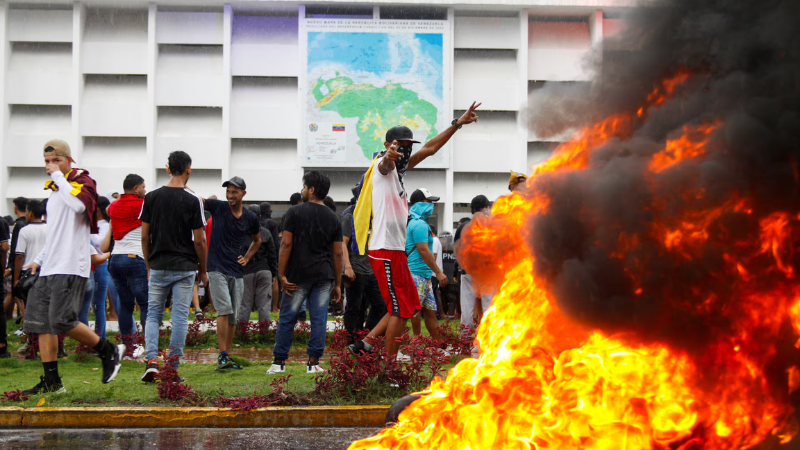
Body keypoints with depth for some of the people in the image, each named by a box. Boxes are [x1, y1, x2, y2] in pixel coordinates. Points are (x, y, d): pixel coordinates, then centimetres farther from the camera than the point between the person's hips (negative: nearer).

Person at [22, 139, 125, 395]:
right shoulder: (54, 191, 22)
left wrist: (59, 176, -16)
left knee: (62, 321, -16)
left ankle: (109, 352, 2)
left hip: (70, 268, -9)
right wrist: (39, 260, 19)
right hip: (48, 269, 9)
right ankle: (51, 381, 9)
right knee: (40, 323, 3)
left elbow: (79, 204, -28)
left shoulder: (83, 182, -3)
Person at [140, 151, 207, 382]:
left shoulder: (151, 196, 1)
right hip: (185, 267, -2)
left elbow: (144, 236, 3)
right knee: (180, 317, 4)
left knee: (153, 314, 11)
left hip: (158, 267, 2)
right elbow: (199, 241, -7)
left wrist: (148, 266, 14)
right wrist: (203, 270, 5)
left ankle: (151, 360, -4)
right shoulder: (193, 200, -7)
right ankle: (173, 367, 6)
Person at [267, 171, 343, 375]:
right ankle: (314, 362, 3)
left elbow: (286, 244, -7)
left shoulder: (295, 212, -2)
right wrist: (337, 284, 11)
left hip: (298, 275, -2)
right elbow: (337, 254, 7)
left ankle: (279, 362, 10)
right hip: (324, 276, 2)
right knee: (319, 319, 3)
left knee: (287, 318, 6)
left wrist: (281, 274, -3)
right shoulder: (333, 218, 8)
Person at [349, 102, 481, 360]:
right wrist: (390, 155, -59)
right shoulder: (383, 165, -8)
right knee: (400, 309, -5)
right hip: (386, 250, -10)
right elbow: (386, 163, -34)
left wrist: (458, 123, 27)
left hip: (395, 250, 10)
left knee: (408, 307, 14)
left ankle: (366, 344, 18)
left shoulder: (399, 168, 19)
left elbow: (429, 148, 26)